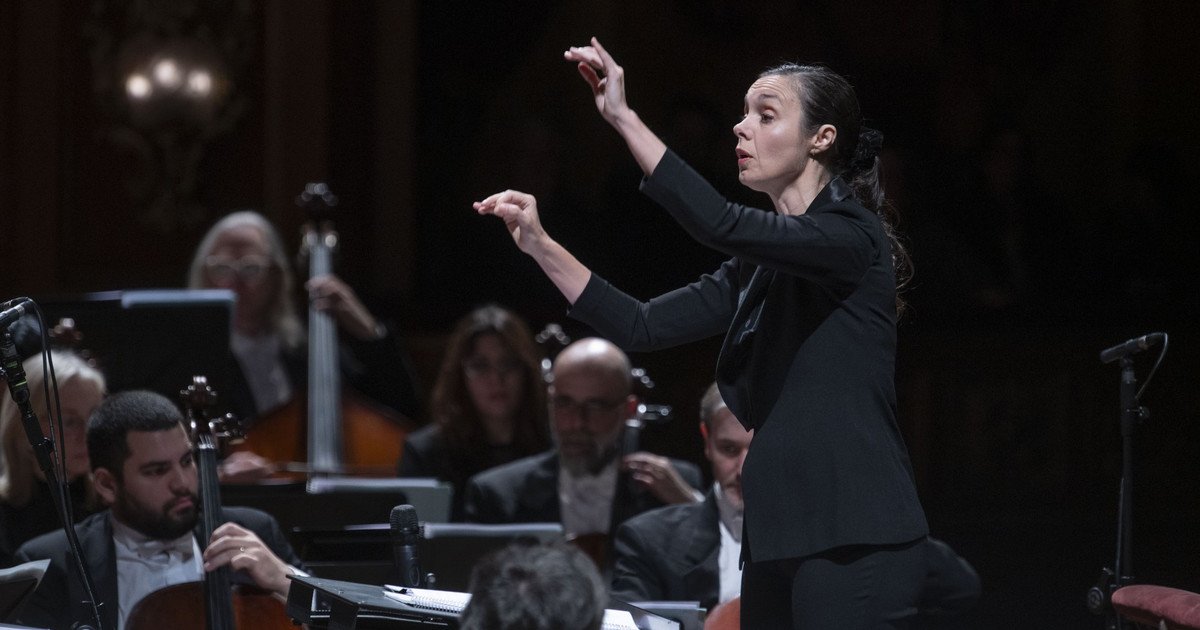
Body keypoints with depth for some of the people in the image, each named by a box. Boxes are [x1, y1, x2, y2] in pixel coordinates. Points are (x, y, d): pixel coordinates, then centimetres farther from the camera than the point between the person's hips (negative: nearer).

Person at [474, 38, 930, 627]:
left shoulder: (853, 236, -8)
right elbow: (643, 326, 13)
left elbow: (722, 225, -23)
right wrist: (541, 246, 4)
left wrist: (624, 119, -21)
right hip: (779, 533, 9)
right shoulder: (756, 268, 18)